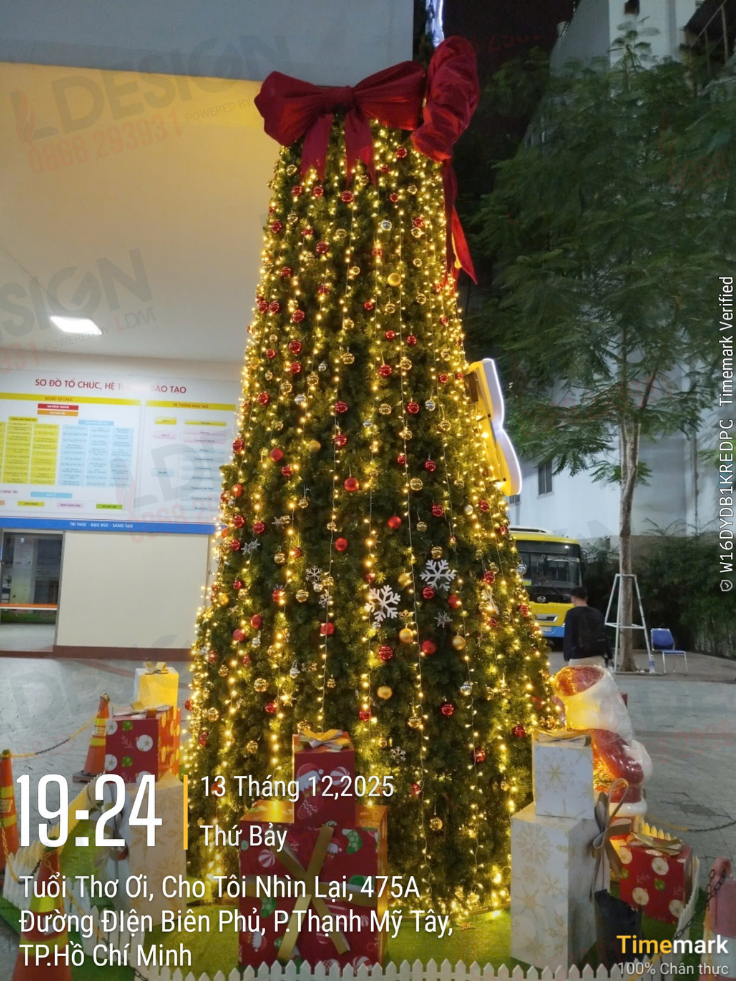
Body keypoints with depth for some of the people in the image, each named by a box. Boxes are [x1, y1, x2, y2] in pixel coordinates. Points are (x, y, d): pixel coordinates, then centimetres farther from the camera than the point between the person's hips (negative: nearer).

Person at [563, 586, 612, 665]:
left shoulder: (572, 613, -4)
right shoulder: (597, 613, 12)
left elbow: (568, 636, -9)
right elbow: (604, 636, 12)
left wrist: (567, 657, -9)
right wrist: (608, 656, 14)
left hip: (579, 658, -4)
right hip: (598, 657, 5)